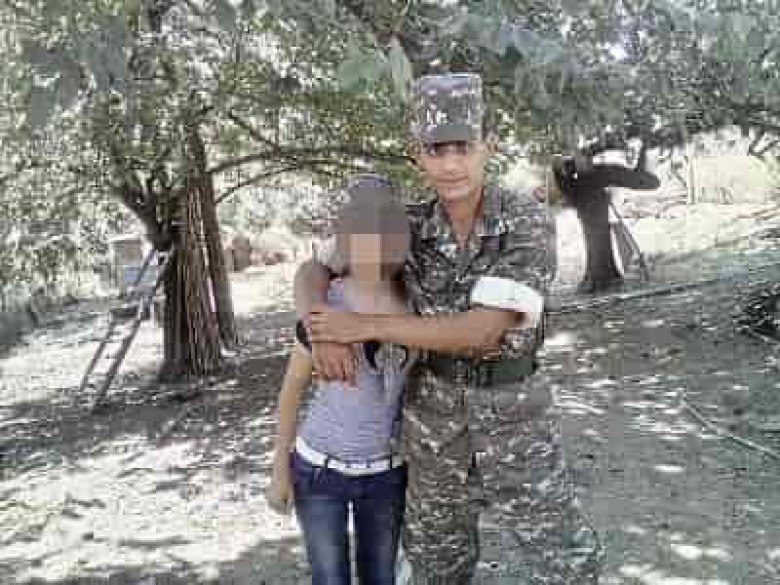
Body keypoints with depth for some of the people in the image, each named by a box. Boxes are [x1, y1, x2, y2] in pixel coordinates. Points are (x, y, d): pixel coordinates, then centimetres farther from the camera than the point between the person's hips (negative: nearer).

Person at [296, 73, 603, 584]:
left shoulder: (531, 220, -19)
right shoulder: (410, 228, -6)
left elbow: (480, 330, -26)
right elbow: (313, 271, 1)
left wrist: (363, 326, -24)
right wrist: (323, 331, -22)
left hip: (513, 416, -3)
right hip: (433, 416, 4)